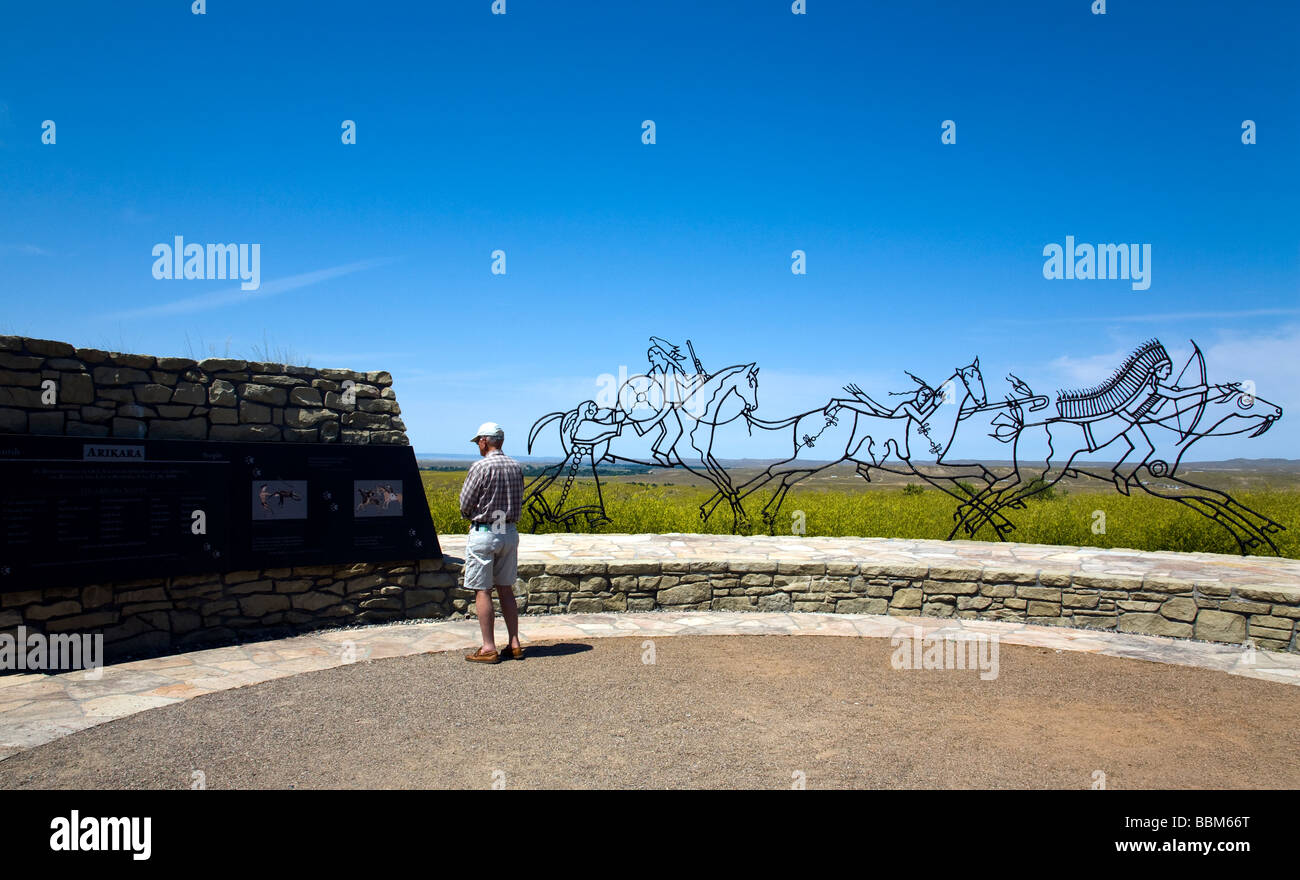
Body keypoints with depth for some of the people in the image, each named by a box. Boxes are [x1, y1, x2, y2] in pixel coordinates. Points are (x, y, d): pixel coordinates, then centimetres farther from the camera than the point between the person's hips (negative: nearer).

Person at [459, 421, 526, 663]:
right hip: (510, 532, 6)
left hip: (484, 533, -6)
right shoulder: (516, 467, 5)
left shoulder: (481, 467, -14)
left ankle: (488, 648, 2)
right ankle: (514, 644, 16)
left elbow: (464, 505, -10)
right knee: (506, 589, 14)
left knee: (482, 591, 0)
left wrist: (471, 515, 10)